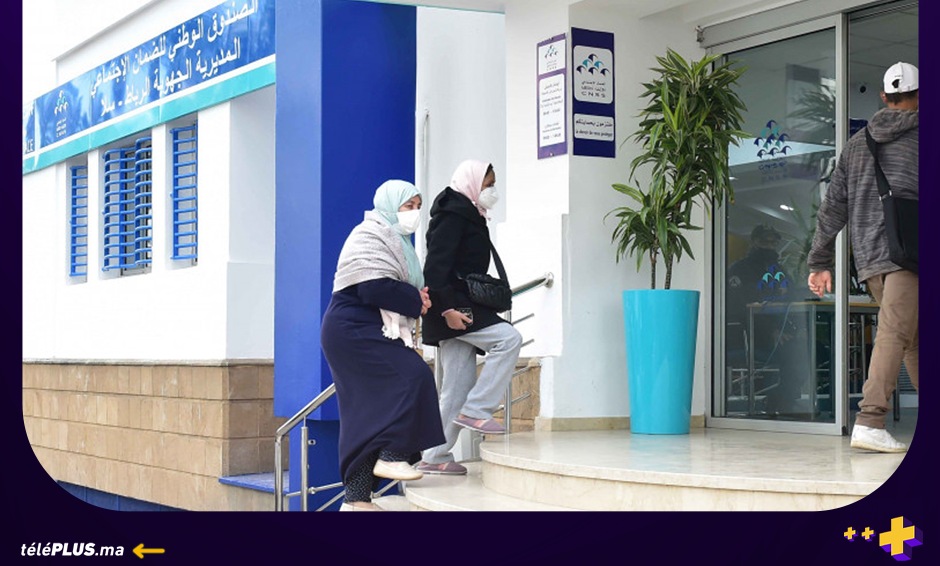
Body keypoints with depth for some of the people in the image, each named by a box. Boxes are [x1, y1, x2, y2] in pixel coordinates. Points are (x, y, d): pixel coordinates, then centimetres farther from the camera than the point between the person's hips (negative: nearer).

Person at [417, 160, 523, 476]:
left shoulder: (468, 215, 24)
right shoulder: (453, 214, -8)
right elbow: (436, 265, -18)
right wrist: (448, 308, -25)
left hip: (457, 308, 10)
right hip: (453, 307, -10)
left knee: (459, 384, 7)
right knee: (508, 338, -19)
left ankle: (435, 458, 9)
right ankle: (475, 411, -17)